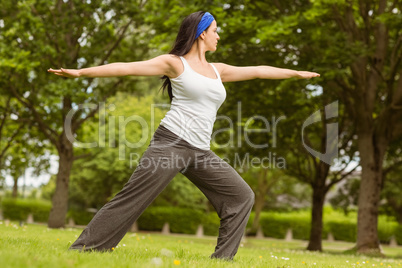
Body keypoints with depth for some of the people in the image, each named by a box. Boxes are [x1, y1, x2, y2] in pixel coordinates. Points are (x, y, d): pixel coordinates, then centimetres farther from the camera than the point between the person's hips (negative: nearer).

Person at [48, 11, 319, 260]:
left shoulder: (218, 70, 21)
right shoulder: (175, 63, 3)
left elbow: (257, 71, 28)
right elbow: (127, 67, -2)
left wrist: (297, 73, 33)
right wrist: (80, 72, -7)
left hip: (200, 152, 7)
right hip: (171, 142, -7)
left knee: (242, 196, 3)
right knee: (131, 199, -13)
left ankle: (222, 258, 7)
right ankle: (82, 250, -5)